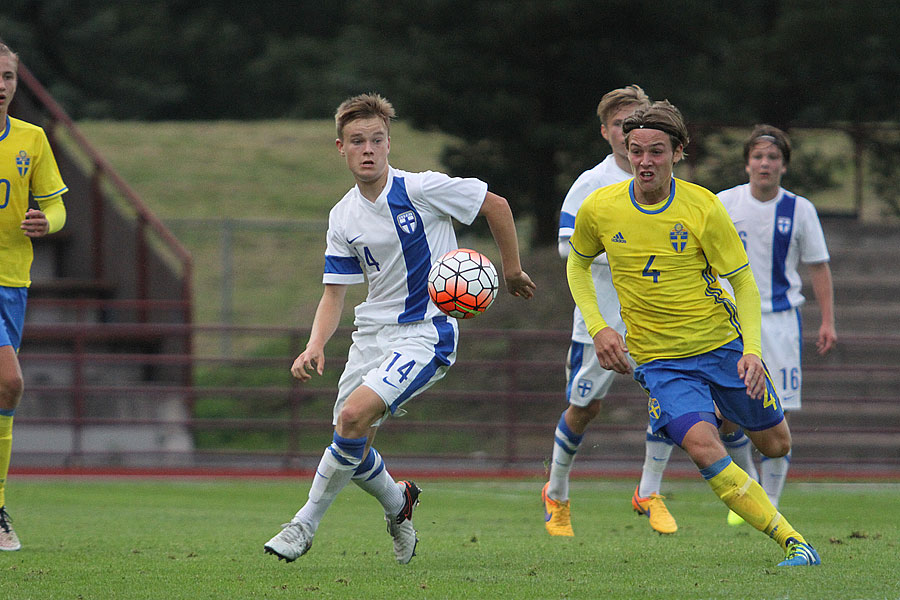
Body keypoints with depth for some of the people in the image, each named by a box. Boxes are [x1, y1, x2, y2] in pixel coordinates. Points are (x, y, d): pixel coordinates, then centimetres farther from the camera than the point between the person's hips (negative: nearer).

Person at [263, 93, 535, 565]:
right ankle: (397, 502, 38)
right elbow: (334, 294, 5)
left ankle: (306, 524, -12)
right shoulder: (343, 218, 2)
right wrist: (315, 347, -12)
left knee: (355, 415, -25)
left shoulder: (422, 189, -12)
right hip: (372, 332, 6)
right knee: (353, 451, 4)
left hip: (426, 333, -6)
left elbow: (496, 205, -2)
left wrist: (512, 272, 5)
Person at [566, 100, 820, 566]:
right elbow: (578, 265, 12)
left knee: (776, 445, 12)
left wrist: (752, 349, -18)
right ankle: (793, 542, -20)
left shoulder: (703, 208, -13)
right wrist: (597, 327, -3)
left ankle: (724, 410, 47)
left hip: (723, 344, 1)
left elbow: (743, 282, -5)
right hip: (657, 361, -1)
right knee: (702, 446, -25)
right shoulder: (599, 209, -8)